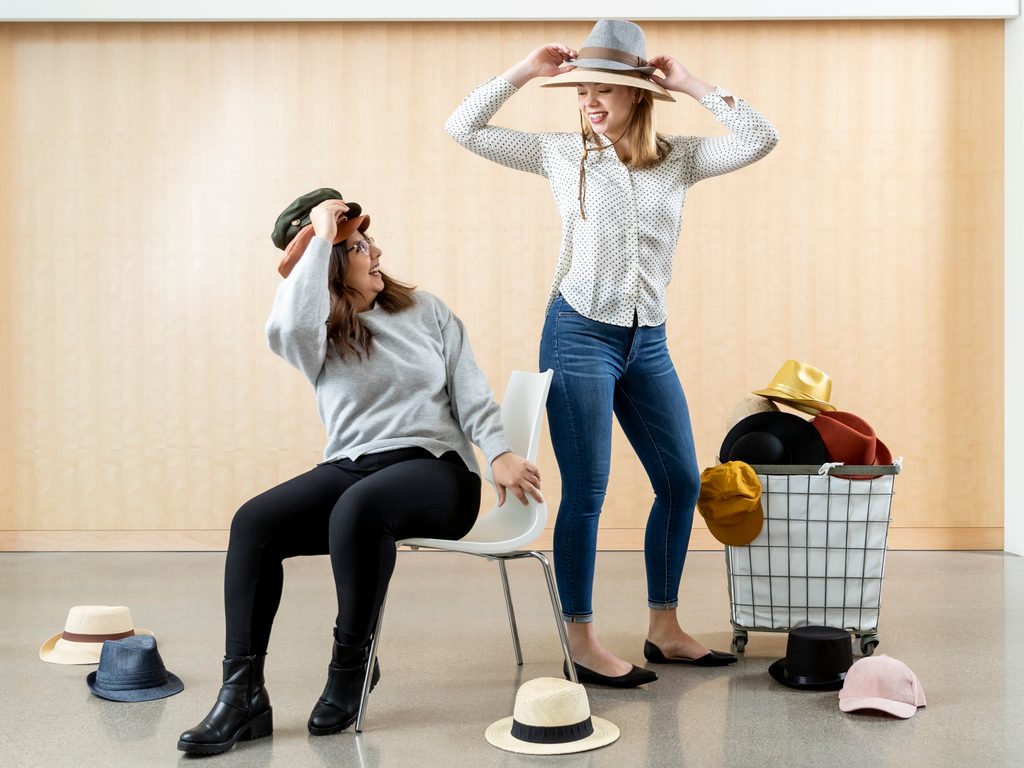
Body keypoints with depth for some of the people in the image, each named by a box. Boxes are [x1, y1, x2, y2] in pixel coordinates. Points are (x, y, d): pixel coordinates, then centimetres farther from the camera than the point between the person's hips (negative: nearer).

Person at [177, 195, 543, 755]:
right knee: (252, 522, -24)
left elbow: (470, 390, 7)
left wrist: (500, 454, -9)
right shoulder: (319, 335, 7)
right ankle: (243, 693, -20)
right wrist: (321, 236, -11)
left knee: (357, 506, -36)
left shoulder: (428, 311, 12)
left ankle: (351, 663, -15)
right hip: (350, 467, 2)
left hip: (435, 467, -2)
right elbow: (286, 327, -19)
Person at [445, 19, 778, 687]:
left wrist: (690, 84, -5)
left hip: (649, 342, 5)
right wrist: (526, 71, -4)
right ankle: (583, 644, 9)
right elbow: (464, 129, 1)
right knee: (587, 493, -2)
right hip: (579, 336, -4)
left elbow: (760, 139, -6)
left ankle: (665, 630, 24)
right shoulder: (563, 155, 0)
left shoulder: (678, 160, 5)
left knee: (683, 482, 9)